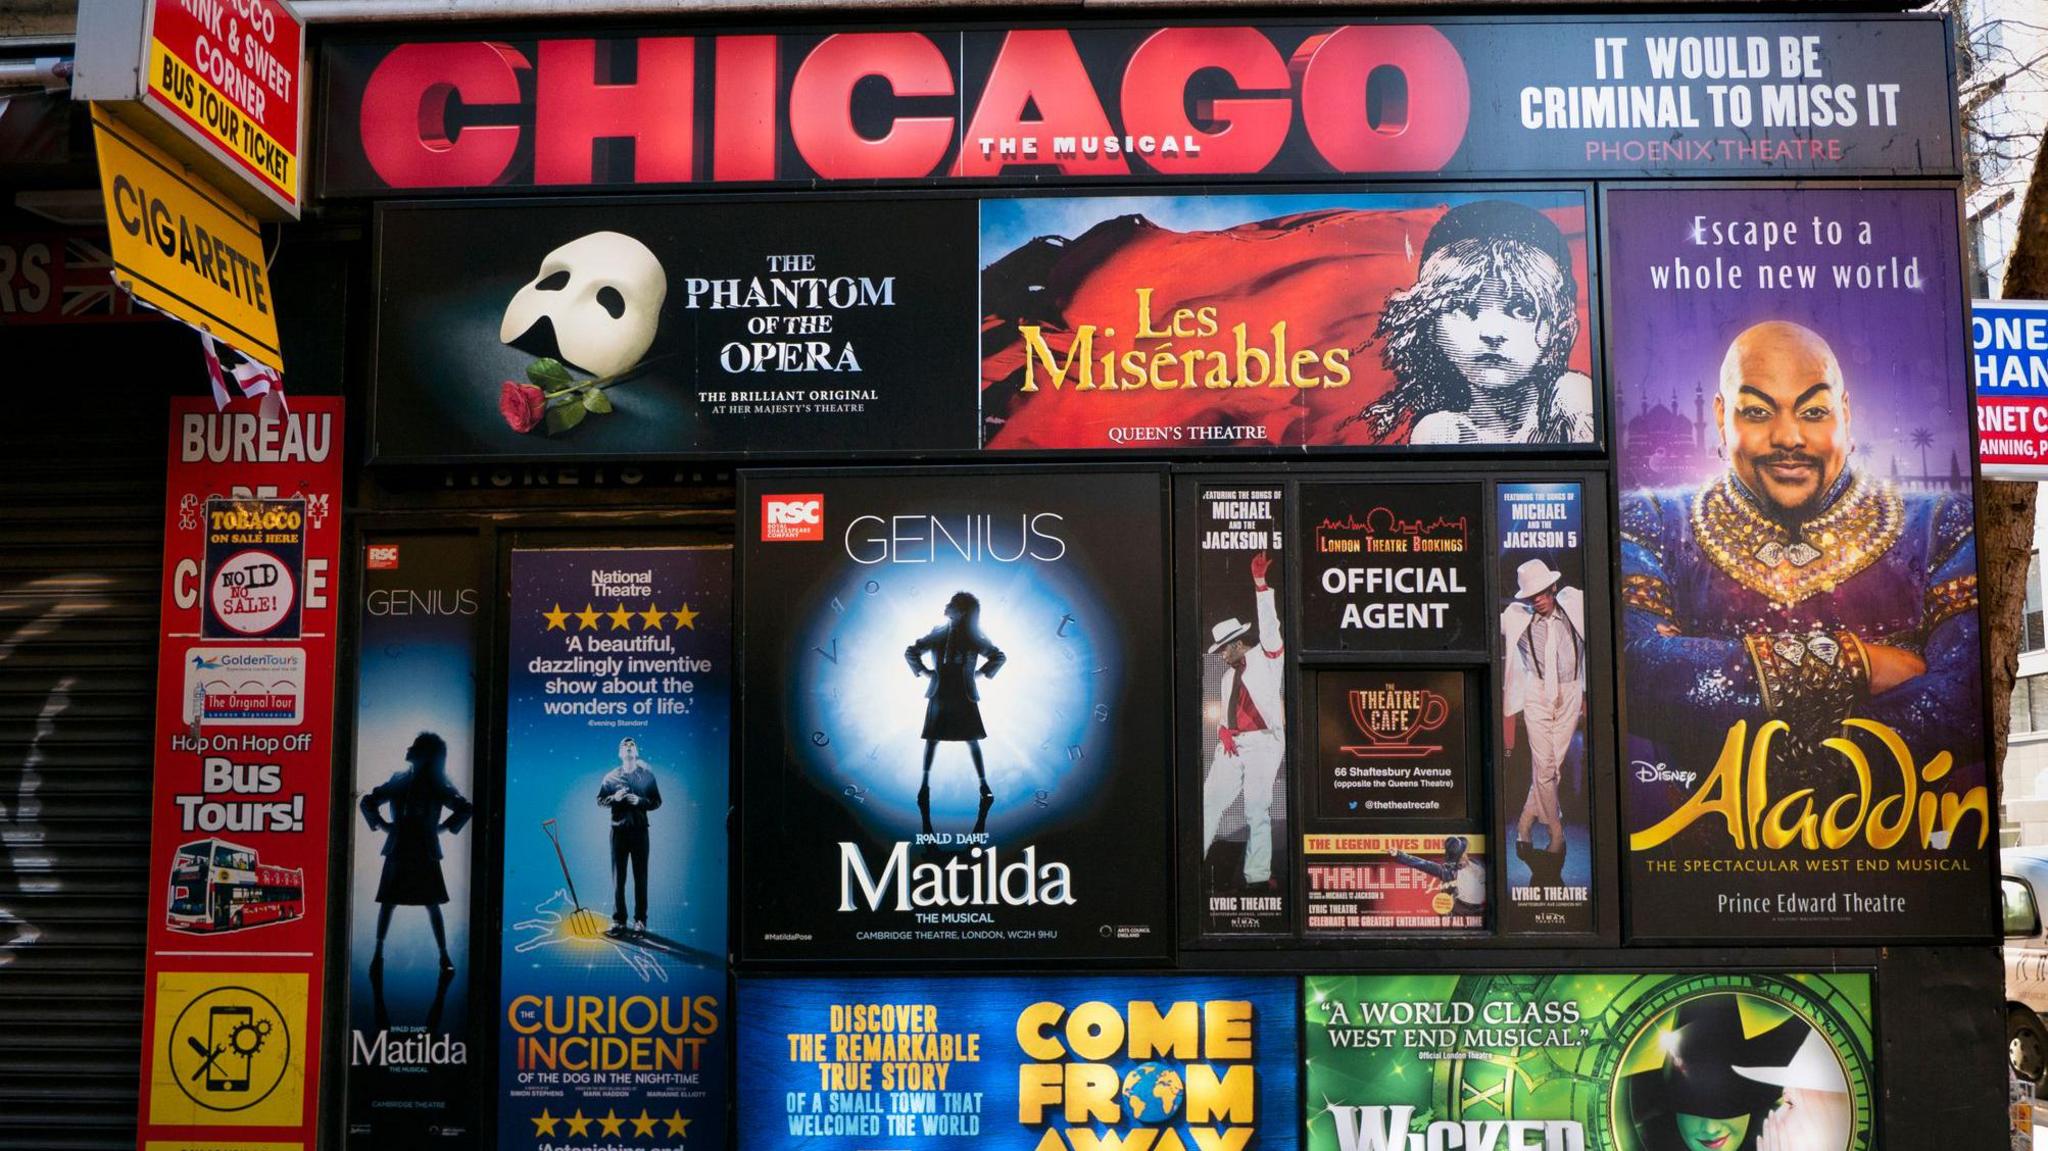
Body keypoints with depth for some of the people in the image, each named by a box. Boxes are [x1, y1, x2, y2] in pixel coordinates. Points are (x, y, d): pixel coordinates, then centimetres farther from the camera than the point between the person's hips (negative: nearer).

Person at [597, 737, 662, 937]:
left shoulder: (647, 775, 3)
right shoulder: (611, 777, 5)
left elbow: (657, 802, 3)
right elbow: (600, 801, 8)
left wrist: (640, 801, -15)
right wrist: (614, 798, -12)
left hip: (639, 830, -1)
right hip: (619, 830, 1)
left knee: (640, 877, 1)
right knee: (618, 878, 2)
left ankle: (640, 920, 6)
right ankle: (618, 920, 8)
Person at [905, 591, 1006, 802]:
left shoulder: (974, 636, -1)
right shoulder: (937, 634, 3)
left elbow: (999, 657, 8)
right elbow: (910, 652, 13)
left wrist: (980, 673, 2)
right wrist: (924, 671, 4)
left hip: (965, 697, -2)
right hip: (939, 696, 2)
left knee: (972, 741, -1)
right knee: (932, 738, 3)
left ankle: (984, 784, 3)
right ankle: (925, 783, 8)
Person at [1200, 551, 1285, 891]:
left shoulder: (1267, 659, 5)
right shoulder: (1229, 676, 24)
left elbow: (1269, 624, -8)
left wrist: (1260, 583, -17)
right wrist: (1223, 732, 1)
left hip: (1263, 743, -6)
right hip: (1232, 745, 6)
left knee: (1258, 810, -7)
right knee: (1210, 803, 1)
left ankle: (1258, 876, -4)